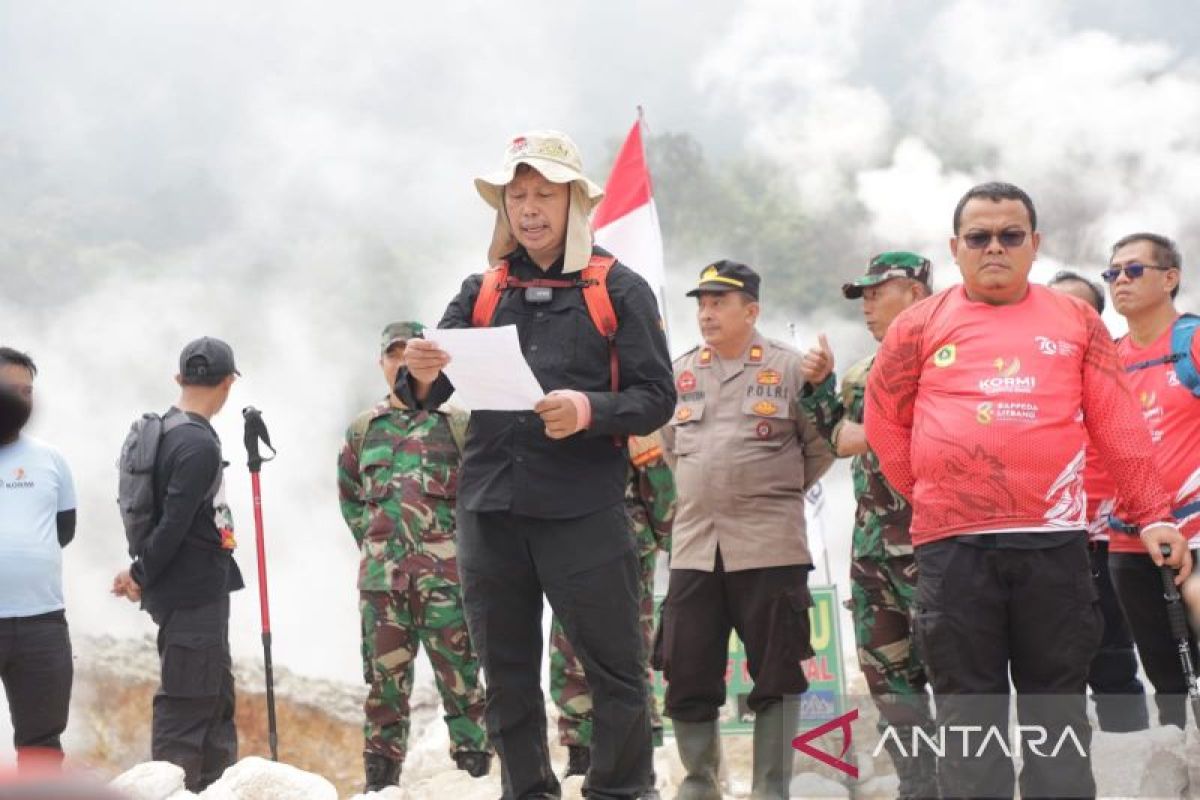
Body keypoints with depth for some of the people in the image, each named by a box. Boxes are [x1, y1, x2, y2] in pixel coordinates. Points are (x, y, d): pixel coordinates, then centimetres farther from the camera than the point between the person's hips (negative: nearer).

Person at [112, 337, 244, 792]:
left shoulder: (165, 430, 11)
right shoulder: (199, 445, -18)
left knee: (217, 698, 16)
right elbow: (174, 524, -21)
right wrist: (141, 576, -9)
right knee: (186, 704, -7)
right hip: (193, 593, -9)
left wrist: (142, 574, 10)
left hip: (200, 589, 9)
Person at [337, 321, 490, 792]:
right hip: (381, 575, 4)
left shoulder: (456, 422, 2)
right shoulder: (363, 429, 14)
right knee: (385, 677, 6)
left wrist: (461, 540, 0)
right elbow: (348, 493, 25)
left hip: (446, 571, -3)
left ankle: (474, 767, -2)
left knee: (460, 676, -6)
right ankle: (380, 779, 11)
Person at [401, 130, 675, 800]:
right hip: (490, 508, 4)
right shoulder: (482, 292, 13)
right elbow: (434, 395, 6)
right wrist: (423, 377, -18)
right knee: (508, 671, 9)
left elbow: (657, 396, -3)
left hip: (584, 510, -4)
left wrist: (591, 411, -21)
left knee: (612, 664, -2)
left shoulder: (618, 290, 3)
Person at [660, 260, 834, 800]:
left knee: (776, 675, 1)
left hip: (769, 547, -4)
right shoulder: (680, 372, 12)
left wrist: (782, 491, 4)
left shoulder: (788, 367, -1)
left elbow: (821, 445, 4)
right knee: (686, 673, 4)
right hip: (694, 546, 4)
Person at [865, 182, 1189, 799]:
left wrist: (1153, 514, 4)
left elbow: (1119, 428, 8)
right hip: (953, 546, -1)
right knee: (967, 713, 2)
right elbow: (885, 422, 13)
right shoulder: (920, 326, 6)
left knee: (1058, 708, 6)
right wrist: (929, 493, 8)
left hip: (1053, 542, 1)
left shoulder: (1076, 322, 9)